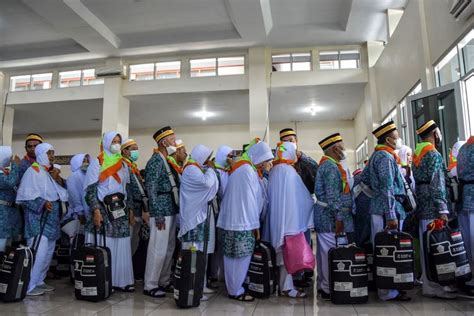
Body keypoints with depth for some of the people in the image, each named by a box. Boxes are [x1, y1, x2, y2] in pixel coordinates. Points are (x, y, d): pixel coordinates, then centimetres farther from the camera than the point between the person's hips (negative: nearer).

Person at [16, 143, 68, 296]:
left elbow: (63, 192, 13)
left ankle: (39, 281, 21)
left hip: (51, 218, 8)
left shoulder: (50, 172, 15)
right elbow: (25, 195, -13)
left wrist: (58, 179, -4)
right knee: (38, 252, -13)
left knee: (48, 252, 11)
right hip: (38, 219, -8)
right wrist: (42, 203, -23)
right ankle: (29, 286, -2)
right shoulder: (33, 171, -7)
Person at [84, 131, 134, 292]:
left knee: (120, 246, 3)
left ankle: (120, 280, 10)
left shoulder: (122, 164, 15)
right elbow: (90, 189, -7)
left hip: (120, 210, 5)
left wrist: (129, 210, 12)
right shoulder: (97, 163, 0)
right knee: (102, 247, -6)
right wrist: (96, 210, -17)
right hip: (102, 210, -5)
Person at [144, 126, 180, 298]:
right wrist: (158, 215, -19)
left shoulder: (168, 161, 15)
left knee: (169, 249, 14)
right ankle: (150, 285, 10)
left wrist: (176, 210, 13)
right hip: (162, 212, -9)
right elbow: (151, 189, -16)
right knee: (158, 249, -2)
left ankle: (164, 282, 26)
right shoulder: (155, 161, -11)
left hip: (172, 211, 9)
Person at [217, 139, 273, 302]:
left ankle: (233, 288, 22)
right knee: (242, 257, -1)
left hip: (231, 220, 10)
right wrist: (255, 225, -11)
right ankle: (236, 291, 9)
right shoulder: (248, 170, -15)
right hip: (242, 222, -10)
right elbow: (249, 200, -16)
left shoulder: (240, 167, 16)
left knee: (232, 257, 13)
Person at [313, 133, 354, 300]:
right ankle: (328, 289, 6)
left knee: (325, 253, 14)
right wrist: (339, 217, -19)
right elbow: (333, 195, -21)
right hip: (330, 217, -10)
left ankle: (323, 286, 23)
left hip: (325, 216, 10)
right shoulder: (331, 166, -16)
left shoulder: (326, 164, 17)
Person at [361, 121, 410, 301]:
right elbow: (388, 188, -19)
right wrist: (391, 216, -21)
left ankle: (386, 288, 24)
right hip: (387, 209, -10)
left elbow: (364, 178, 23)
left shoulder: (376, 155, 17)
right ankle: (388, 292, 4)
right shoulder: (386, 157, -12)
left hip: (377, 208, 10)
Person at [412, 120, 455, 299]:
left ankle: (428, 285, 18)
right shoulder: (433, 154, -10)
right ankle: (435, 287, 0)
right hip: (433, 209, -9)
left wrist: (419, 206, 19)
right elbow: (437, 184, -17)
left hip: (422, 208, 9)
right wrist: (443, 210, -18)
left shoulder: (417, 155, 17)